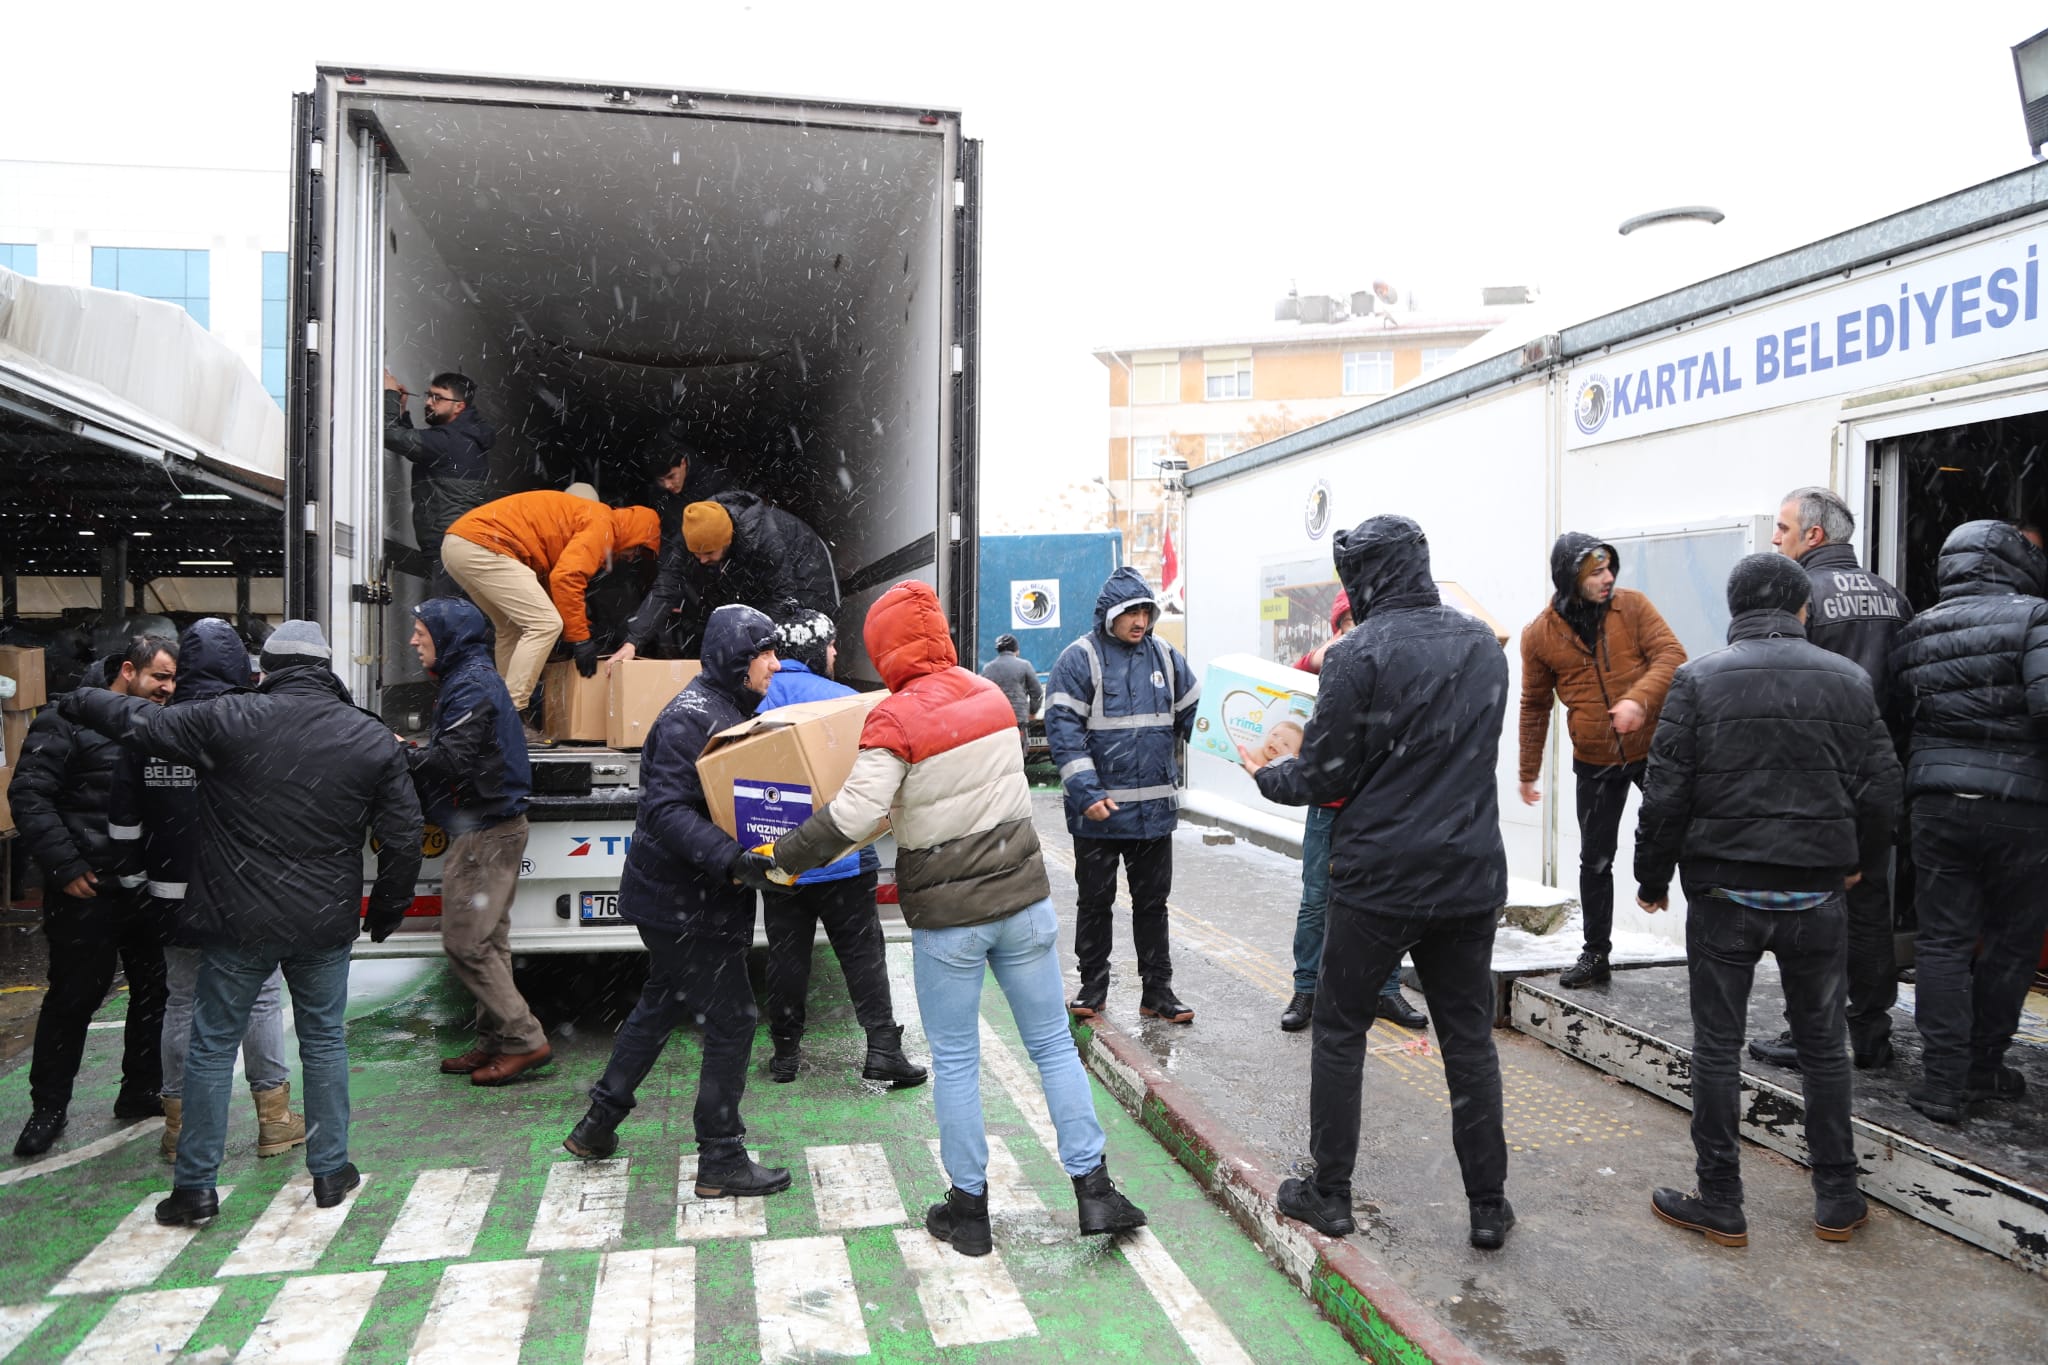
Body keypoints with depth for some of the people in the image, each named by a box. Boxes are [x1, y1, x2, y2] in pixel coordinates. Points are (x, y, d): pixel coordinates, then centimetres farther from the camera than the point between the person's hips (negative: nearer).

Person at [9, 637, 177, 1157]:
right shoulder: (70, 719, -8)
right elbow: (29, 796, -11)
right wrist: (65, 866, -15)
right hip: (88, 888, -6)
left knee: (155, 991, 11)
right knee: (74, 997, 4)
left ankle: (142, 1092, 26)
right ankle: (49, 1106, 20)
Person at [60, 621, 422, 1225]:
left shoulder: (228, 720, -10)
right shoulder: (374, 740, -3)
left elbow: (143, 721, 4)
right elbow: (403, 836, -1)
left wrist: (78, 701, 25)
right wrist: (388, 908, 12)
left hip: (238, 922, -2)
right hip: (326, 924, 2)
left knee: (213, 1045, 12)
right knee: (324, 1041, 15)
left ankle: (195, 1185, 19)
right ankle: (330, 1170, 21)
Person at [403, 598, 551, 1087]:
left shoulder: (470, 685, -16)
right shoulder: (468, 678, 17)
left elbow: (451, 761, -23)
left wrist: (402, 753, -9)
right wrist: (414, 749, 6)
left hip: (484, 832, -11)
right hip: (489, 827, 11)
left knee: (465, 942, -7)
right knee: (488, 942, 14)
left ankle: (524, 1041, -1)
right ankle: (494, 1042, 22)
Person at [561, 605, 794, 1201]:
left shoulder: (730, 711, 11)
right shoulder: (690, 717, -21)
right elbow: (666, 810, -30)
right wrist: (735, 860, -39)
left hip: (681, 899, 10)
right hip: (685, 904, -10)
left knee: (661, 1005, 22)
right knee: (731, 1018, -2)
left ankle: (598, 1125, 37)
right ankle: (721, 1162, 11)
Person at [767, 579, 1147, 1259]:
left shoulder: (895, 718, -14)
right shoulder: (991, 694, 3)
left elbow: (855, 813, -23)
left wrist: (782, 857, -12)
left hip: (947, 917, -4)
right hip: (1023, 897, 4)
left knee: (954, 1062, 11)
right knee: (1054, 1045, 13)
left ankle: (968, 1207, 22)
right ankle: (1094, 1190, 16)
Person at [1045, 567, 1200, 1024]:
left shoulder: (1165, 656, 8)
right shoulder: (1080, 658, -7)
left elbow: (1193, 715, 18)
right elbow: (1063, 729, -13)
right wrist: (1086, 792, -21)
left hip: (1156, 808, 4)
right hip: (1099, 810, -4)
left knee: (1153, 900, 12)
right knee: (1095, 900, 9)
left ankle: (1158, 990, 23)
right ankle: (1092, 986, 24)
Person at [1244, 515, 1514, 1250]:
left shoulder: (1359, 653, -15)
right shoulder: (1482, 642, 5)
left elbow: (1323, 779, -11)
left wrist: (1267, 775, 8)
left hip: (1377, 879, -5)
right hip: (1471, 877, 5)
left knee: (1339, 1031, 11)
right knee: (1469, 1038, 15)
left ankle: (1329, 1193, 20)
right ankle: (1489, 1205, 22)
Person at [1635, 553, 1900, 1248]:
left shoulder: (1698, 680, -6)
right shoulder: (1847, 679, 1)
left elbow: (1665, 794, -8)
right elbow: (1881, 788, 5)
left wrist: (1653, 877, 5)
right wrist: (1859, 860, 23)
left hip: (1724, 895, -2)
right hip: (1817, 898, 3)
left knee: (1717, 1047, 6)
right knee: (1822, 1044, 16)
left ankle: (1720, 1202, 13)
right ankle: (1838, 1198, 25)